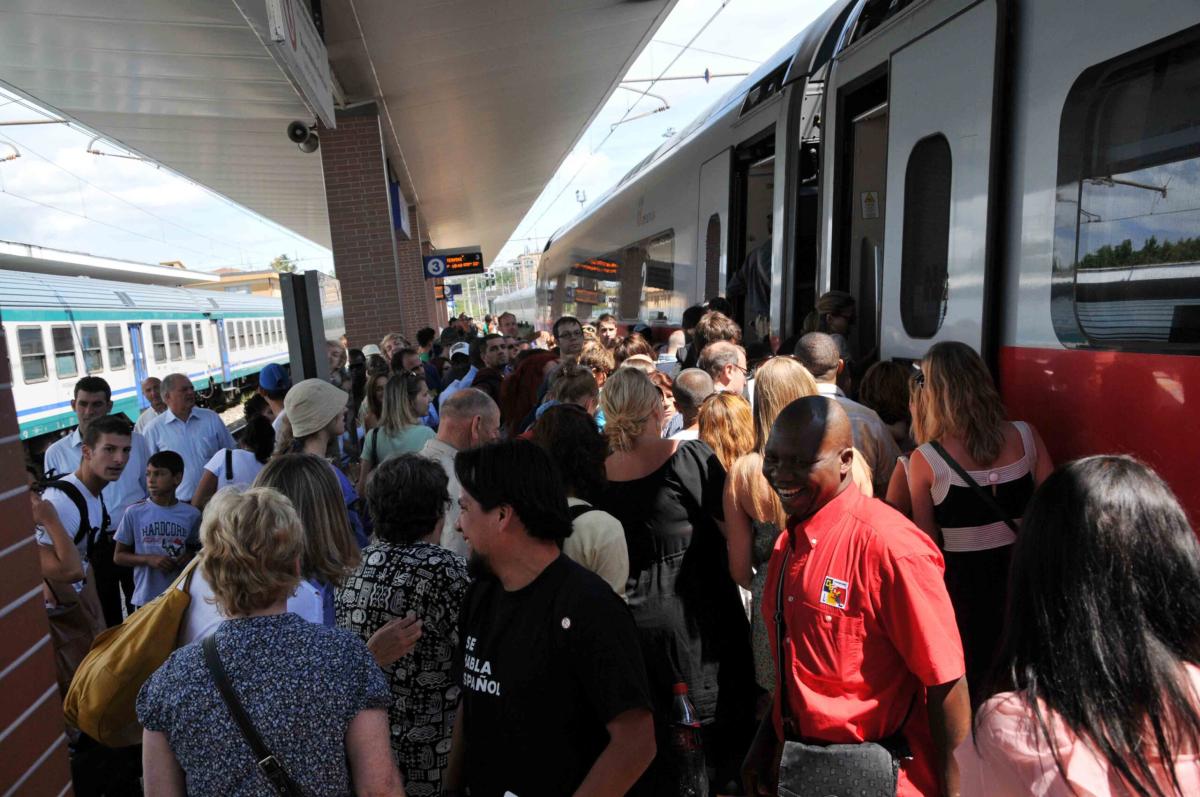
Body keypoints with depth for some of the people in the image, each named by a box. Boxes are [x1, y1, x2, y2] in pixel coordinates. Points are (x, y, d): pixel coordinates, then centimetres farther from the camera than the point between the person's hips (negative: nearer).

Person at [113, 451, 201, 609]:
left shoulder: (191, 514, -2)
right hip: (145, 597, -1)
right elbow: (118, 556, 2)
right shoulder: (134, 512, -5)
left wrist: (190, 556, -10)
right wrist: (148, 559, -14)